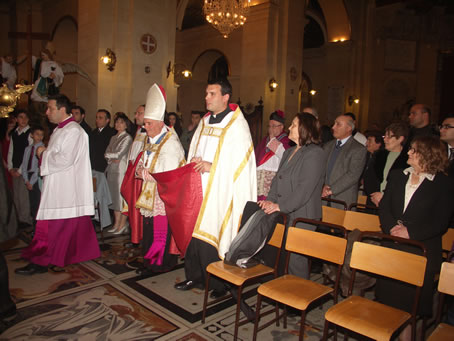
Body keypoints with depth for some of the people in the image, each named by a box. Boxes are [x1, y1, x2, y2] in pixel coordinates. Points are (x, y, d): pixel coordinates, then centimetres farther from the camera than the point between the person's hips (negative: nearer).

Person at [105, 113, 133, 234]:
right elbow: (107, 153, 12)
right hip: (112, 170, 7)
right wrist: (112, 159, -6)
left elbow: (119, 154, -10)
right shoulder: (113, 138, 18)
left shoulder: (127, 138, -3)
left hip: (122, 170, -7)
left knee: (122, 195, -4)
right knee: (114, 196, 8)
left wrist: (108, 155, 4)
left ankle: (123, 224, 3)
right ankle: (116, 223, 16)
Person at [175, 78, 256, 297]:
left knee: (212, 234, -4)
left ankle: (218, 284, 12)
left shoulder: (237, 125, -6)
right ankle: (194, 276, 25)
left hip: (220, 191, -6)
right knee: (193, 230, 8)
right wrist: (194, 160, 1)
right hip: (198, 187, 7)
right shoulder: (205, 122, 15)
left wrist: (212, 166, -18)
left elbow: (241, 160, -13)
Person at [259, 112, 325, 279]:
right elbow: (277, 179, 18)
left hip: (300, 218, -8)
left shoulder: (315, 154, -11)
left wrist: (280, 206, -19)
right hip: (283, 216, 8)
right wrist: (270, 200, 2)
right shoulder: (289, 152, 18)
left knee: (295, 260, -1)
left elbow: (305, 189, -18)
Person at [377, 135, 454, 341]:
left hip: (421, 250, -4)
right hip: (391, 246, 4)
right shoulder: (397, 176, 8)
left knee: (410, 299, 5)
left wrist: (410, 232, -18)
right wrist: (392, 226, -14)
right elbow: (384, 207, 3)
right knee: (387, 294, 12)